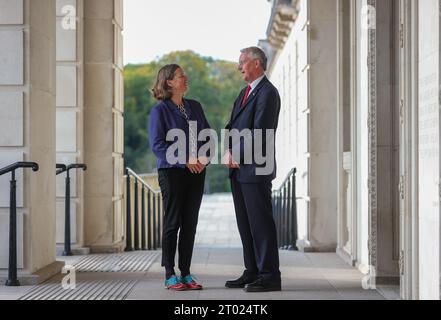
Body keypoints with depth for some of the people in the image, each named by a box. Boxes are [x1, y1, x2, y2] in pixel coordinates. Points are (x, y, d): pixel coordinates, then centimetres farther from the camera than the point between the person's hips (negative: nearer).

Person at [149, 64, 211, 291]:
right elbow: (157, 144, -11)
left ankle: (186, 274, 14)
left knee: (190, 224, 7)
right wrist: (184, 161, -17)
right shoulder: (160, 110, -5)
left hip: (196, 172, 6)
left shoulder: (195, 107, 13)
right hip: (172, 172, -6)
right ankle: (170, 276, 5)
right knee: (172, 223, -1)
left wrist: (205, 158, -6)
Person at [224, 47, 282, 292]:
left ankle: (270, 276, -2)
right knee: (245, 224, 12)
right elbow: (233, 125, 16)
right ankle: (252, 272, 19)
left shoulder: (267, 93, -11)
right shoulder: (245, 92, 20)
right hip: (239, 171, 9)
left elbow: (259, 132, -18)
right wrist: (229, 151, -1)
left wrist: (239, 157, -11)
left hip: (255, 169, -9)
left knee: (261, 222, -6)